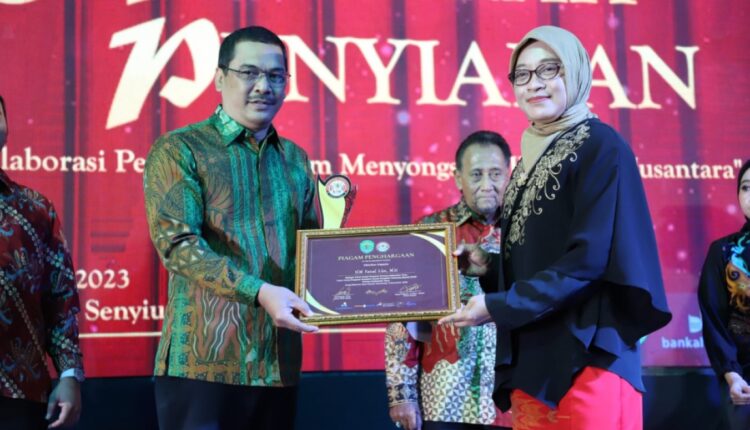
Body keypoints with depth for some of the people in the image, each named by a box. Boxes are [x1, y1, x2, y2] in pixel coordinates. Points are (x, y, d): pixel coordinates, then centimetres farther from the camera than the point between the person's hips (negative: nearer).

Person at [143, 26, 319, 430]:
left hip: (278, 362, 5)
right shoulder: (178, 150, -2)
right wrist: (259, 291, -25)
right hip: (202, 361, -5)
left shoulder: (295, 160, 15)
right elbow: (176, 242, -14)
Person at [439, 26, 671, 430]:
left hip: (587, 357, -7)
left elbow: (589, 258, -17)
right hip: (531, 360, 7)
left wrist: (498, 306, -17)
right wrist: (488, 264, 1)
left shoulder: (601, 146, -7)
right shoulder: (528, 162, 16)